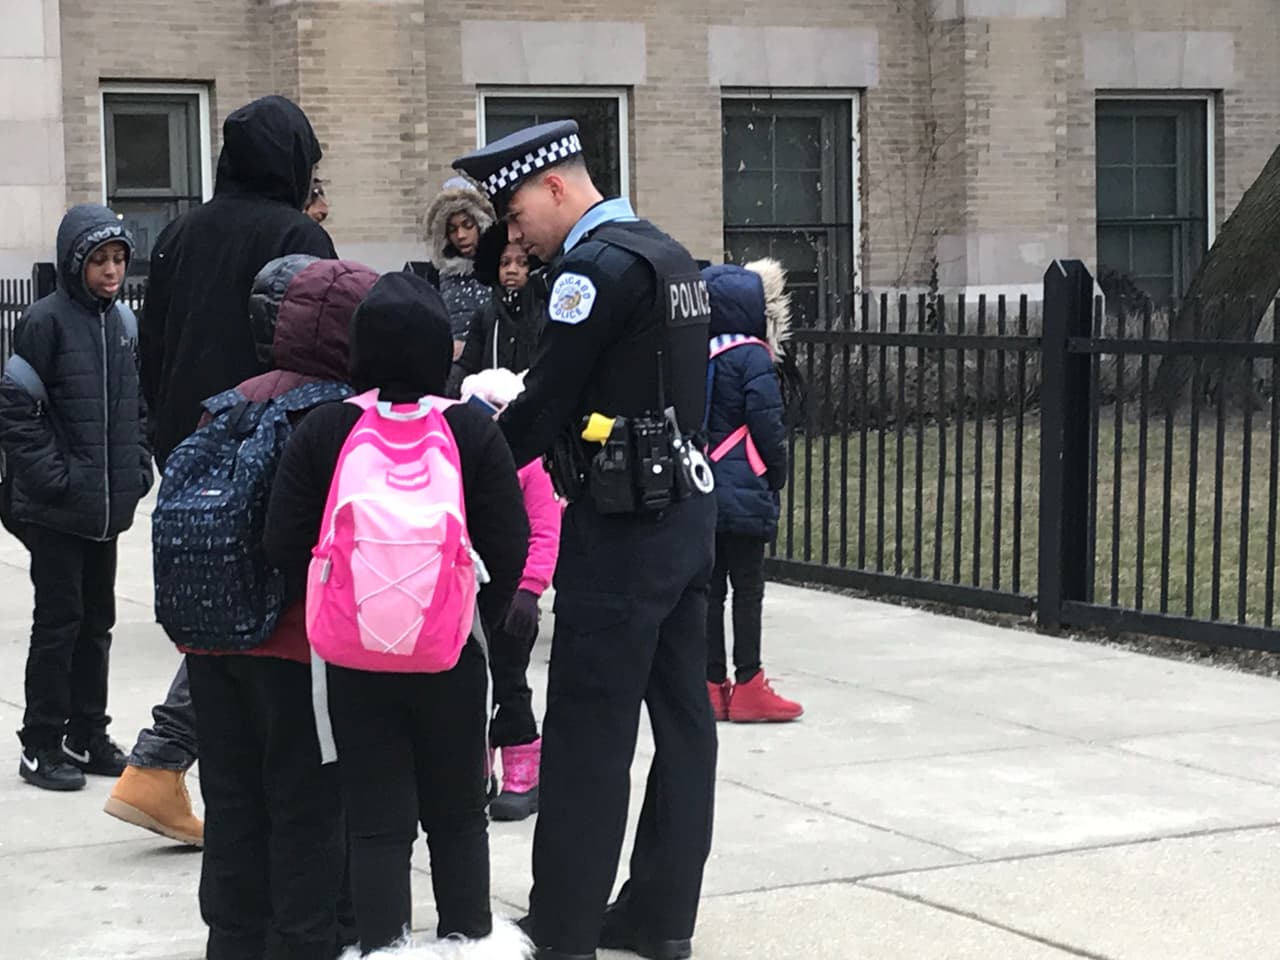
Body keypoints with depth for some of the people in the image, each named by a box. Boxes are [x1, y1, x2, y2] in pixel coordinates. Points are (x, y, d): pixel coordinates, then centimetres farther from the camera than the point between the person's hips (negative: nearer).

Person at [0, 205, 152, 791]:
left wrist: (138, 468, 7)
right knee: (58, 622, -1)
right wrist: (53, 477, -17)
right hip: (56, 509, -6)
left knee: (97, 621, 12)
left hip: (108, 506, 6)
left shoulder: (121, 321, 9)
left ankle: (87, 737, 22)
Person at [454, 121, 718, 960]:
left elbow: (548, 404, -15)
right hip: (687, 508, 9)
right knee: (682, 717, 10)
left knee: (588, 733, -3)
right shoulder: (669, 256, 14)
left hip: (622, 523, -9)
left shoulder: (595, 267, -15)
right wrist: (510, 417, 12)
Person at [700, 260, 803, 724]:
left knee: (709, 585, 9)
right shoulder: (752, 358, -12)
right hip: (743, 493, -6)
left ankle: (712, 684, 14)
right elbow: (767, 425, -13)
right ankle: (747, 686, 2)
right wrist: (777, 476, 3)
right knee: (748, 586, 0)